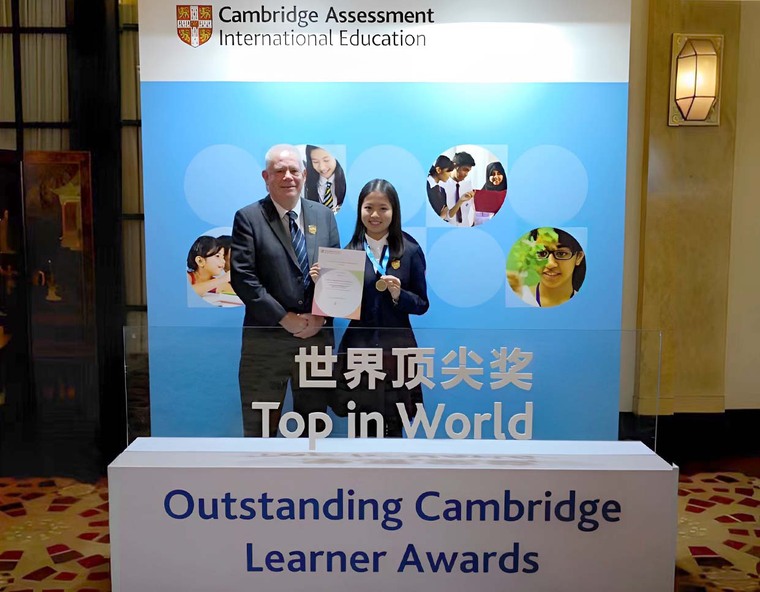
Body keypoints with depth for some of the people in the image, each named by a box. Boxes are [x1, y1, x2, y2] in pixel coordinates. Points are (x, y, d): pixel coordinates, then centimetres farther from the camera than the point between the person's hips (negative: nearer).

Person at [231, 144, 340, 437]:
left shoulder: (323, 215, 9)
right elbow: (242, 277, -9)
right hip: (266, 338, -3)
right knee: (260, 427, 8)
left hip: (317, 335, 4)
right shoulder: (248, 218, -3)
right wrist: (284, 318, -13)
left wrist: (322, 316, -7)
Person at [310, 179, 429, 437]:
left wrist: (398, 294, -17)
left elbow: (422, 304, 1)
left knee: (392, 430, 5)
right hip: (357, 351, 1)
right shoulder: (349, 251, 2)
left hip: (396, 352, -1)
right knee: (361, 430, 11)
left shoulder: (410, 251, -2)